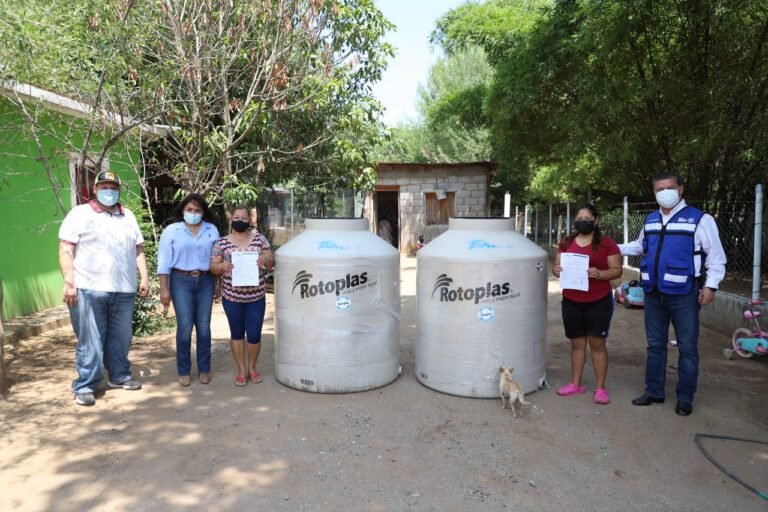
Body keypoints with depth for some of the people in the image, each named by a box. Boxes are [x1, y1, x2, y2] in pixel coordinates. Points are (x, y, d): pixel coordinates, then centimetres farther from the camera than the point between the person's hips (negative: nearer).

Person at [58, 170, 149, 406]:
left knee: (121, 337, 11)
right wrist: (69, 282, -13)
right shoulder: (80, 214, 2)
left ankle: (119, 376, 26)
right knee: (90, 341, -1)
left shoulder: (128, 216, 17)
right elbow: (66, 251, -4)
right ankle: (84, 386, 9)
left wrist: (144, 277, 9)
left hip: (124, 290, 5)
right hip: (89, 289, -4)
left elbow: (139, 250, 18)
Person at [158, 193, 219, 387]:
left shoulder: (212, 230, 8)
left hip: (206, 281, 2)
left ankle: (204, 369, 16)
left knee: (204, 326, 5)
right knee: (184, 327, -2)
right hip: (181, 281, -2)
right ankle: (183, 371, 10)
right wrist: (164, 289, -6)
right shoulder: (171, 231, 1)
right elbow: (164, 262, -1)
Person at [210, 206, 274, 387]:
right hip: (231, 296, 0)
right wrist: (222, 266, -19)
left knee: (254, 335, 4)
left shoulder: (259, 238, 2)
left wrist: (265, 260, -19)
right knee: (237, 333, 12)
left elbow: (271, 262, 4)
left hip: (256, 296, 0)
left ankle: (252, 367, 28)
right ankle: (241, 370, 27)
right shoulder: (222, 242, 1)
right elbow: (213, 266, 3)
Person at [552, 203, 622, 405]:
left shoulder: (606, 243, -3)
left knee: (597, 343, 3)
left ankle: (600, 388, 12)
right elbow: (557, 265, 12)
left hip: (599, 303, -3)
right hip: (571, 302, 4)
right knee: (577, 343, 12)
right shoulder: (566, 242, 8)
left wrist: (599, 274, -23)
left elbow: (617, 270, -5)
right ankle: (575, 384, 23)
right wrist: (556, 270, -11)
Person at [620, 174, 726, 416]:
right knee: (655, 345, 13)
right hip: (653, 294, 5)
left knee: (687, 348, 5)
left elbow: (716, 256, -6)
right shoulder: (650, 220, 11)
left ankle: (685, 397, 17)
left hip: (684, 295, -5)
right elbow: (639, 247, 25)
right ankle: (654, 391, 25)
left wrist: (710, 285, -13)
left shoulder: (700, 219, -6)